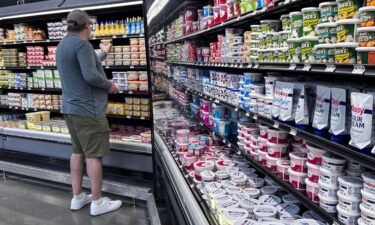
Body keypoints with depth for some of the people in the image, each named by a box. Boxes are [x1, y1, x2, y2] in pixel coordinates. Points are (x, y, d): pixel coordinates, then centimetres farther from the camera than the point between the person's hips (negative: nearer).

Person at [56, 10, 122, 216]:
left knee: (78, 151, 14)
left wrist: (103, 53, 41)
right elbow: (91, 76, -25)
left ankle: (77, 197, 22)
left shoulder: (63, 44, 15)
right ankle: (97, 203, 6)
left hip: (70, 107, 10)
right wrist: (110, 85, -8)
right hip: (87, 109, -10)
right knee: (93, 155, -3)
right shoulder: (82, 44, -16)